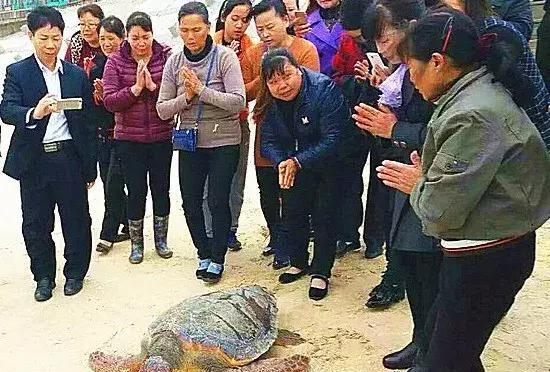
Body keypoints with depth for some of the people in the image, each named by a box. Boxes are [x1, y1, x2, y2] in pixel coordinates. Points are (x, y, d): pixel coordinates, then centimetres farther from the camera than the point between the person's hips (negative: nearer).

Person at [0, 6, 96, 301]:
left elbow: (87, 122, 6)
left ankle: (75, 272, 29)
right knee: (36, 224, 10)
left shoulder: (77, 75, 5)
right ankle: (44, 276, 28)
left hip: (69, 158, 1)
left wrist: (90, 167, 5)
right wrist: (34, 113, -36)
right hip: (34, 162, 0)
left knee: (76, 219, 9)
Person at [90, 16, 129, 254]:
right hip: (102, 131, 7)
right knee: (108, 180, 11)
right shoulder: (98, 63, 9)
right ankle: (128, 225, 26)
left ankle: (108, 233, 9)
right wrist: (96, 94, -9)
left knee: (113, 183, -5)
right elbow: (91, 98, 12)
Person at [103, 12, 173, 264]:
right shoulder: (115, 61, -3)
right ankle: (136, 243, 23)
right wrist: (136, 88, -20)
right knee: (136, 191, 6)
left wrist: (154, 86, -21)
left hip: (162, 136, 1)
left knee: (161, 188, 10)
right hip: (129, 139, 0)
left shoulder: (166, 57, -3)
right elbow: (109, 101, -10)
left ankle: (161, 239, 28)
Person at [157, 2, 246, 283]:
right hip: (190, 143, 4)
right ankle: (204, 254, 30)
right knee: (190, 203, 9)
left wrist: (201, 90, -21)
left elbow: (238, 101, -17)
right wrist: (186, 96, -15)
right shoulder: (174, 63, 2)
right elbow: (163, 110, 2)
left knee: (218, 202, -1)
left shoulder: (225, 56, -9)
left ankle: (217, 259, 18)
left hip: (223, 142, -4)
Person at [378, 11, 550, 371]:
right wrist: (424, 178, -1)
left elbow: (439, 212, -25)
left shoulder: (472, 117, -25)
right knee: (438, 338, 23)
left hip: (486, 257, -10)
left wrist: (419, 184, -6)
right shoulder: (482, 92, 7)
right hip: (492, 247, 10)